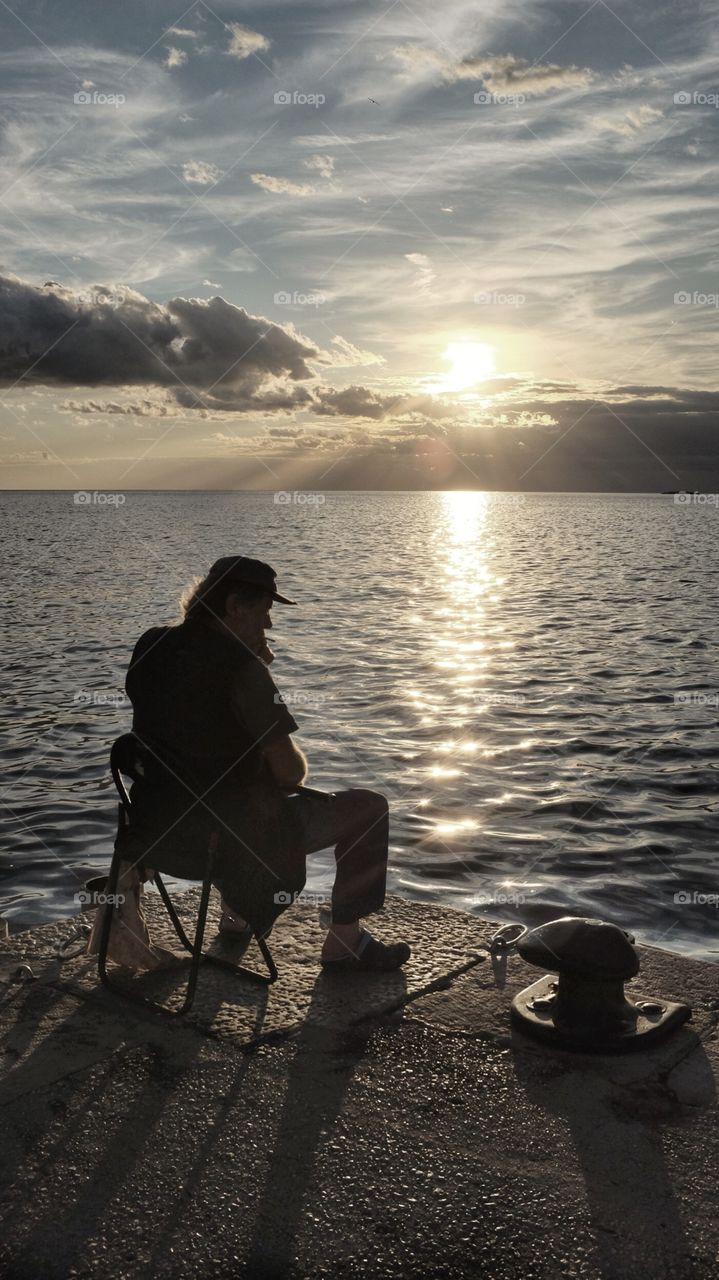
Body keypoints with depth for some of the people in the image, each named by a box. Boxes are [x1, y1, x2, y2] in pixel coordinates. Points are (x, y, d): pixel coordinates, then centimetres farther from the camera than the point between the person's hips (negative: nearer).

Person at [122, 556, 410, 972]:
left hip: (157, 832, 8)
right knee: (368, 807, 7)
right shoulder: (241, 665, -20)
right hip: (228, 840, -8)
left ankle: (237, 912, 45)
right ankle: (344, 942, 15)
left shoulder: (151, 648, 3)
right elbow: (291, 773, -18)